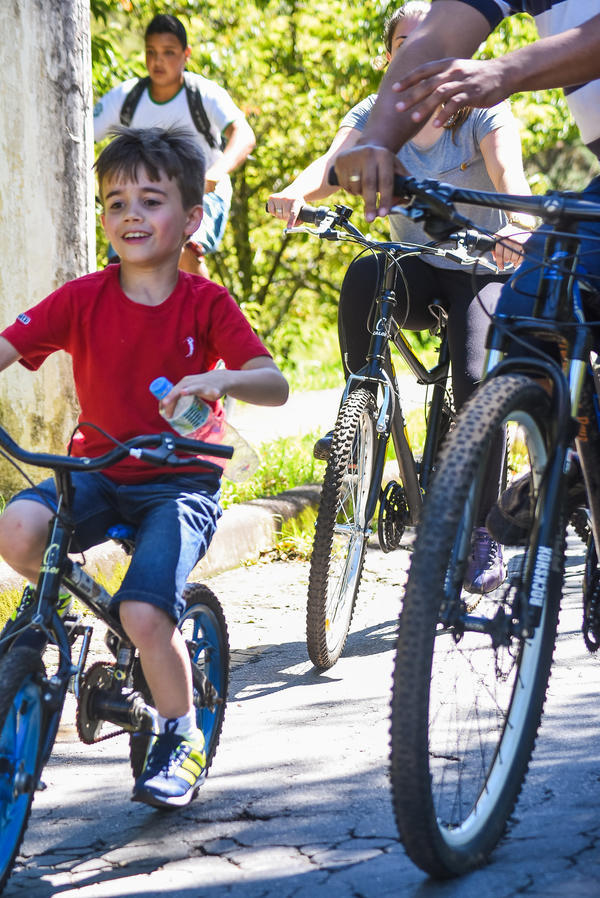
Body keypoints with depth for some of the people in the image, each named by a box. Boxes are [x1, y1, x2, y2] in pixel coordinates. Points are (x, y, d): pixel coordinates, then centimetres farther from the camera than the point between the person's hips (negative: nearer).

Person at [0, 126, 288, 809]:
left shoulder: (206, 305, -7)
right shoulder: (83, 299, -1)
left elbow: (275, 385, -17)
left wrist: (221, 378, -39)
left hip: (180, 482, -3)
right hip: (99, 473, 3)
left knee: (144, 611, -23)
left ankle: (182, 737, 4)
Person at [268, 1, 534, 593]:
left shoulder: (483, 111, -9)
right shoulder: (376, 114, -1)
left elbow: (509, 173, -27)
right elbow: (334, 163, -19)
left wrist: (517, 226, -50)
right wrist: (296, 193, -43)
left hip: (479, 271, -3)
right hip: (417, 273, 3)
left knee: (475, 381, -25)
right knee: (363, 274, -33)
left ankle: (484, 533, -13)